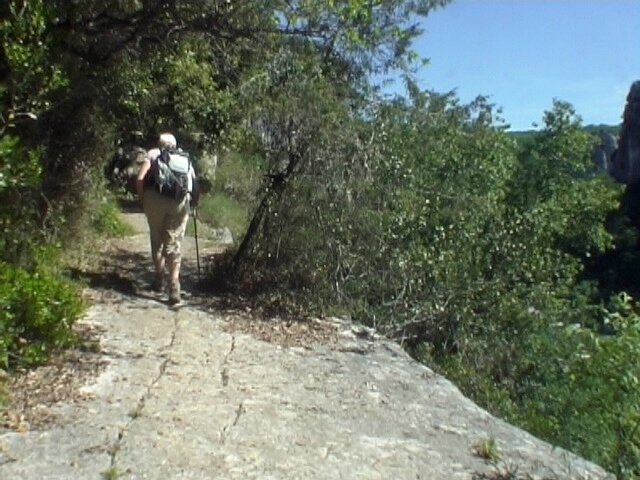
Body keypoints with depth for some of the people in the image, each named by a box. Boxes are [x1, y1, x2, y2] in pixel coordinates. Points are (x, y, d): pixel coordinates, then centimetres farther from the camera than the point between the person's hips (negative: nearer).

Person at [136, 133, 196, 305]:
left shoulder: (153, 153, 16)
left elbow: (140, 179, 3)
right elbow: (194, 181, 11)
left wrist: (142, 199, 14)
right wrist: (191, 200, 22)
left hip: (155, 199, -1)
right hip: (180, 202, 1)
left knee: (157, 240, 17)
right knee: (174, 243, 4)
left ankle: (160, 280, 26)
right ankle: (174, 287, -7)